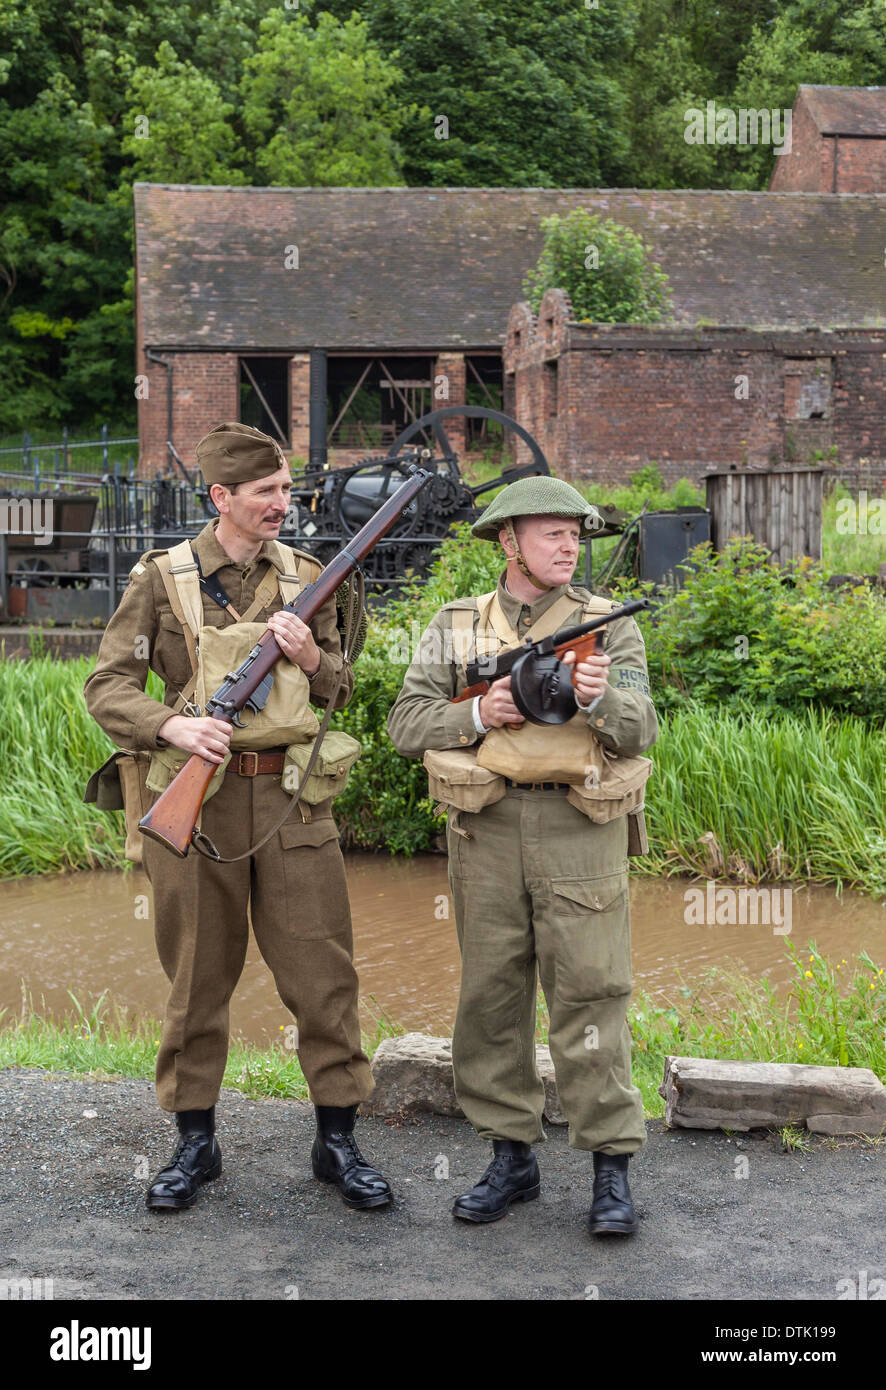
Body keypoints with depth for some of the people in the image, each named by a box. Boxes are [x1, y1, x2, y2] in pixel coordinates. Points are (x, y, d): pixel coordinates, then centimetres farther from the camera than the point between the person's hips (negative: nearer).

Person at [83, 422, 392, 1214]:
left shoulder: (306, 576, 9)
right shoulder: (160, 578, 0)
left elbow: (343, 690, 16)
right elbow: (108, 688, -1)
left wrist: (311, 657, -5)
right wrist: (172, 725, -19)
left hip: (293, 799, 2)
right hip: (196, 797, -2)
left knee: (322, 970, 2)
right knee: (198, 977, 8)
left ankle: (338, 1140, 15)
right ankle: (195, 1142, 23)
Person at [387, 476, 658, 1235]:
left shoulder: (610, 625, 6)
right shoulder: (455, 625, 10)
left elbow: (641, 730, -3)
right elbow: (407, 724, 5)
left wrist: (599, 698, -24)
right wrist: (479, 714, -11)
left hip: (580, 827, -2)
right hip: (486, 828, 2)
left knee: (589, 994, -4)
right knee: (491, 996, 7)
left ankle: (613, 1168, 4)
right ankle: (511, 1158, 19)